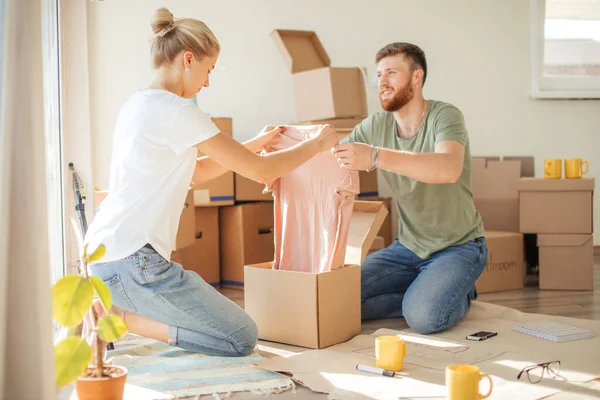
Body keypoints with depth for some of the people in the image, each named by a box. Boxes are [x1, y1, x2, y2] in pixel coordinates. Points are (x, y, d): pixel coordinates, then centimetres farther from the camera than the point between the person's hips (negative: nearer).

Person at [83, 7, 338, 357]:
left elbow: (195, 172, 24)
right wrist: (317, 144, 5)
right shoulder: (176, 111, -15)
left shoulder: (139, 104, 14)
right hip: (131, 261, -10)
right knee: (242, 339, -5)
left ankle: (112, 309, 8)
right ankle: (119, 317, -7)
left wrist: (254, 144, 23)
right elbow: (261, 171, -11)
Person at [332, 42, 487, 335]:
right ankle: (428, 293, 6)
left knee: (424, 318, -29)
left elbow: (449, 169, -39)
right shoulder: (375, 126, 1)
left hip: (458, 246, -5)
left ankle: (459, 295, 5)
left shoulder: (444, 116, -18)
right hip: (407, 247, 6)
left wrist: (375, 156, -51)